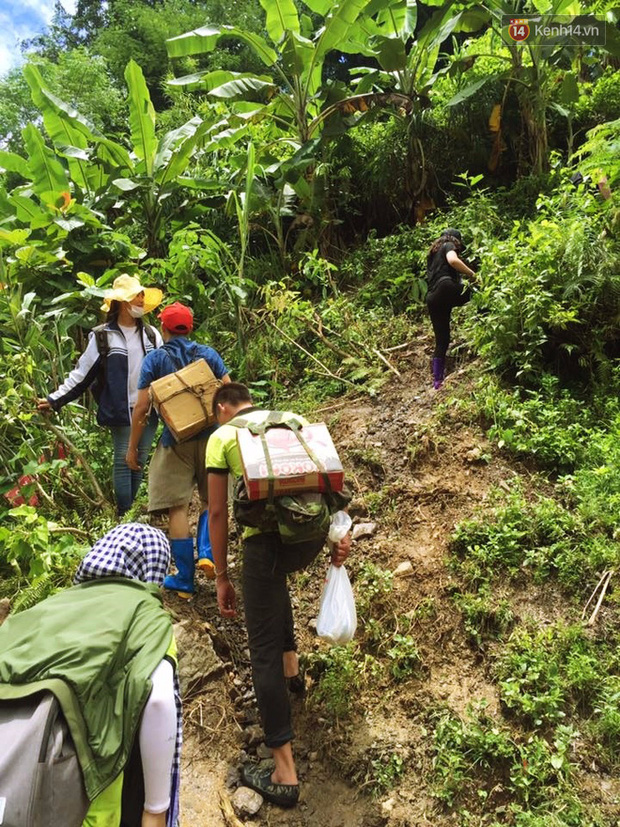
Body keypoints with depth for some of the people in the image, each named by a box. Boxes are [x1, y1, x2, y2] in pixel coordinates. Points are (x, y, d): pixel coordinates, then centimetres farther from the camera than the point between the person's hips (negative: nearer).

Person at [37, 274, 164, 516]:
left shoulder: (151, 334, 10)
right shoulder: (102, 337, -1)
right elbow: (81, 374, 1)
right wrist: (54, 400, -3)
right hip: (120, 411, -4)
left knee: (139, 461, 8)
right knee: (123, 460, 0)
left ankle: (131, 511, 19)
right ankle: (124, 516, 8)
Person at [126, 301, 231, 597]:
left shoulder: (155, 359, -1)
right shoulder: (207, 353, 5)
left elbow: (142, 407, -5)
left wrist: (133, 447, 4)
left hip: (176, 440, -2)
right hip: (211, 437, 2)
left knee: (178, 507, 4)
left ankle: (185, 580, 9)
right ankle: (207, 552, -1)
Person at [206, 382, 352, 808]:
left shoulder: (222, 436, 7)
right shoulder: (293, 419, 17)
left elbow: (218, 513, 4)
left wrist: (222, 577, 10)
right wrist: (341, 531, 11)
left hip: (268, 537, -5)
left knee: (264, 652, 5)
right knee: (274, 575, 38)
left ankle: (285, 773, 10)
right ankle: (290, 662, 46)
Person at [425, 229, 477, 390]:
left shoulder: (432, 253, 35)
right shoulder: (449, 246, 12)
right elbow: (453, 261, -11)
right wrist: (472, 274, -3)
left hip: (432, 299, 8)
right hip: (446, 289, -8)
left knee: (441, 340, 10)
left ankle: (437, 381, 9)